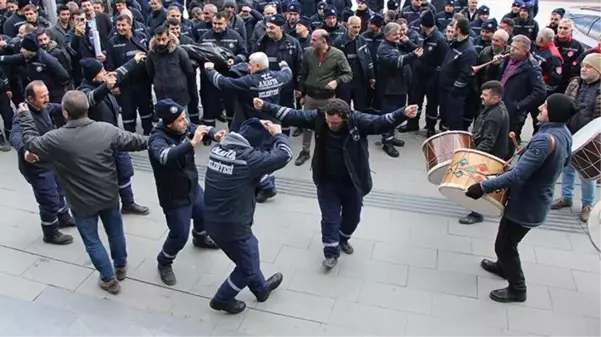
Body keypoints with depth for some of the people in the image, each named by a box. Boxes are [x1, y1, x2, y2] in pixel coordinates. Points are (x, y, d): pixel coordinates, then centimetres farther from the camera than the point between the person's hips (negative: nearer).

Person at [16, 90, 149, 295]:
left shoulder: (56, 139, -21)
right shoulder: (107, 130, -15)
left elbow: (30, 143, -2)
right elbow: (133, 141, -3)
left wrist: (24, 117, 11)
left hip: (82, 202, -3)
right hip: (109, 195, 3)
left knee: (92, 241, 15)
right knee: (115, 231, 23)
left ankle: (109, 280, 26)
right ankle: (121, 267, 43)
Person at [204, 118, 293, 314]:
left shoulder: (219, 147, -2)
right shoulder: (248, 158, -25)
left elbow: (243, 135, 17)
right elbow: (284, 155, -18)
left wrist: (259, 128, 4)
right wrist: (277, 134, -3)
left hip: (211, 220, 8)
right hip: (233, 226, -8)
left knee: (249, 252, 30)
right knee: (248, 267, 18)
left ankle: (261, 288, 51)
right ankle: (223, 299, 36)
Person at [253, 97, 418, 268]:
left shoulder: (358, 120, -20)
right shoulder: (318, 117, -15)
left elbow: (381, 122, -29)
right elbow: (293, 115, -13)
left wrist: (403, 114, -47)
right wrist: (265, 107, -17)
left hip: (353, 182, 0)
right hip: (327, 182, 0)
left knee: (352, 217, 19)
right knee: (330, 219, 6)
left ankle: (343, 239, 48)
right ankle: (331, 252, 24)